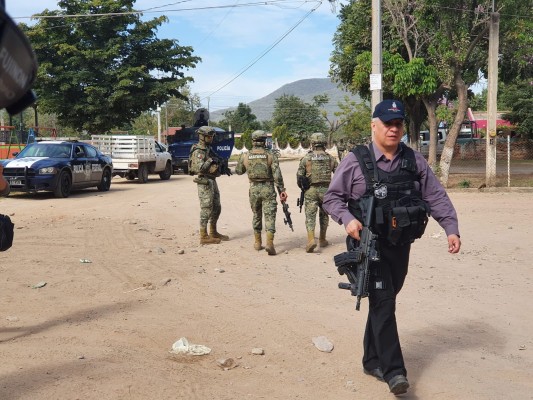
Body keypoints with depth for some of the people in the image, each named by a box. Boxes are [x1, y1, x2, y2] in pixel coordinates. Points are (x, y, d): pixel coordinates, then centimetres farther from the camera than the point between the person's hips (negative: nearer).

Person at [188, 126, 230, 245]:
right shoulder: (198, 151, -15)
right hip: (204, 182, -10)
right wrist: (211, 160, -22)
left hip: (212, 181, 10)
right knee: (206, 209, -6)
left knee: (216, 208, 15)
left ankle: (213, 232, 27)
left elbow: (215, 163, 28)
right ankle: (204, 237, -1)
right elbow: (200, 167, -29)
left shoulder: (208, 148, 15)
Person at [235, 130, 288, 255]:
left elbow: (238, 171, 14)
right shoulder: (271, 155, -6)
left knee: (256, 215, 19)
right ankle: (269, 243, -15)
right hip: (268, 189, -2)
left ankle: (258, 243, 25)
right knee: (270, 216, -2)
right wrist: (281, 190, -5)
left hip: (254, 189, 3)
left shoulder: (245, 156, 0)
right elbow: (277, 175, -10)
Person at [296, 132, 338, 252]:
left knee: (310, 215, -1)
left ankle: (311, 239, -19)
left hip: (311, 190, -2)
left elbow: (299, 176, 0)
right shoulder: (331, 158, 4)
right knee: (324, 215, 18)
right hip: (326, 190, 2)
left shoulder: (306, 158, -1)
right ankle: (322, 240, 26)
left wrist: (303, 188, 15)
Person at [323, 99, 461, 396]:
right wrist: (348, 219, -19)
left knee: (385, 301, 13)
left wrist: (451, 228, -5)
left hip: (400, 245, 4)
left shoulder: (414, 160, 4)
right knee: (383, 301, -11)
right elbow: (332, 198, -2)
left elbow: (436, 196, 5)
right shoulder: (356, 161, -6)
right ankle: (394, 370, -6)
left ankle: (372, 360, 28)